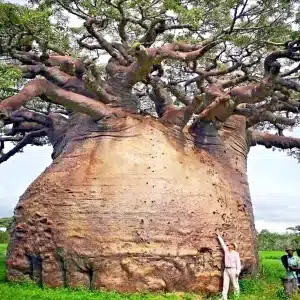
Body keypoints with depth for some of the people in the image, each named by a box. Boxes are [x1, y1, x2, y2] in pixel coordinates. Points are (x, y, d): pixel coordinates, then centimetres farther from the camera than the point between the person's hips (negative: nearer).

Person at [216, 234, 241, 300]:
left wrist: (238, 271, -13)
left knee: (235, 284, 0)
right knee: (225, 284, 2)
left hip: (233, 270, -5)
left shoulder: (236, 253, -2)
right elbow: (222, 243, 22)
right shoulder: (226, 250, 12)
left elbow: (238, 262, -6)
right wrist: (219, 237, 28)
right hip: (226, 270, 5)